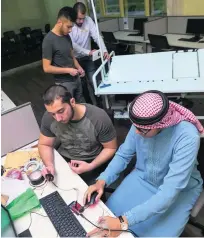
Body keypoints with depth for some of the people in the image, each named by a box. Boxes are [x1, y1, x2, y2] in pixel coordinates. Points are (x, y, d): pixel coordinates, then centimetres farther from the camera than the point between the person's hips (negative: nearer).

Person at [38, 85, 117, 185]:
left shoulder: (99, 118, -27)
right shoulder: (49, 117, -18)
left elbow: (111, 148, -12)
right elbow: (44, 145, -2)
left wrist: (91, 166, -25)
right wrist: (49, 165, -21)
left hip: (93, 161, -2)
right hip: (64, 159, 3)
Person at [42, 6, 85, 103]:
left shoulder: (67, 36, 4)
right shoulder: (49, 40, -18)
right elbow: (47, 68, -19)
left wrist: (79, 67, -3)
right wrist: (68, 70, -20)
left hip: (76, 79, 7)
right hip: (64, 83, -7)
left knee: (81, 104, 19)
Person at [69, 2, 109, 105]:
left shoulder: (88, 20, -7)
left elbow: (97, 36, -12)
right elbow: (72, 44, -24)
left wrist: (104, 50, -28)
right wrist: (88, 52, -33)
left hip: (87, 58, 3)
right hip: (75, 59, -3)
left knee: (94, 81, 5)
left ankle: (97, 105, 21)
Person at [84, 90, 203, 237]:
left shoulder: (187, 137, -33)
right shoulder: (141, 124, -18)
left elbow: (169, 192, -34)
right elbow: (123, 155, -3)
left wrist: (124, 221, -38)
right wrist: (102, 181, -19)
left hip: (179, 190, -3)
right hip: (142, 178, 4)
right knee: (108, 213, -8)